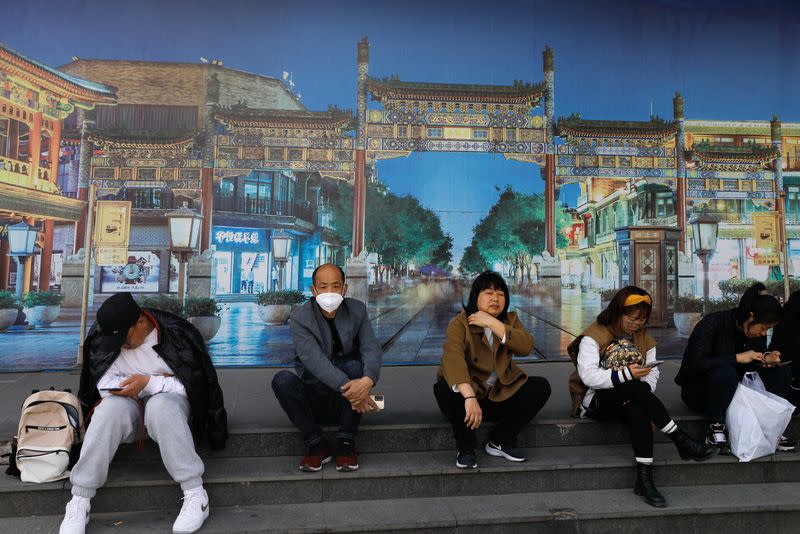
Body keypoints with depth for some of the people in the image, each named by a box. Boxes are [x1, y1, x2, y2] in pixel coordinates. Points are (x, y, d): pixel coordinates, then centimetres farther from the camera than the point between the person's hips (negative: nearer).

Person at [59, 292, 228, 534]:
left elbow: (192, 385, -15)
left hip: (168, 402, -2)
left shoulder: (176, 334, -16)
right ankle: (79, 501, -24)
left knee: (160, 405, -37)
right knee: (110, 408, -32)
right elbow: (104, 384, -5)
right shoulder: (102, 337, -6)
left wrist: (149, 383, -27)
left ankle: (195, 495, -33)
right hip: (128, 405, 3)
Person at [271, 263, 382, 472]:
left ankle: (346, 442, -15)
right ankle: (317, 444, -13)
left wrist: (367, 380, -39)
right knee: (282, 379, -27)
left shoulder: (357, 310, -3)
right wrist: (347, 387, -42)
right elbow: (314, 360, -27)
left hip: (348, 401, 1)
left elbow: (372, 348, -16)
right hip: (314, 399, -1)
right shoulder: (299, 318, -12)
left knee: (354, 365, -29)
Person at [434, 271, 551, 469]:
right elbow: (453, 358, -34)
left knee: (540, 386, -15)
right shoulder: (460, 323, -15)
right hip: (466, 392, -4)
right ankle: (465, 449, -13)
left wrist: (493, 323, -25)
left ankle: (500, 441, -3)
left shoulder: (510, 319, 2)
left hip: (501, 395, 5)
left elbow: (526, 347, -18)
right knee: (446, 388, -35)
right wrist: (469, 397, -48)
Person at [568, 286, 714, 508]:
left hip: (628, 399, 4)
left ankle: (645, 479, -36)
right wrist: (627, 374, -27)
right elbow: (588, 376, -20)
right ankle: (682, 441, -25)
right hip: (596, 401, -4)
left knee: (638, 411, -35)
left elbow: (652, 372, 3)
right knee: (637, 388, -34)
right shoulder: (594, 335, -8)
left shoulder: (644, 337, 12)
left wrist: (641, 394, -19)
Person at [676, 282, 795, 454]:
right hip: (699, 391, -7)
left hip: (734, 389, 7)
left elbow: (753, 364, 11)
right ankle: (716, 429, -22)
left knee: (782, 371, -9)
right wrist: (737, 357, -30)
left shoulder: (757, 332, -1)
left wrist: (766, 360, -11)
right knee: (726, 372, -38)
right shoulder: (712, 323, -22)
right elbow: (694, 363, -31)